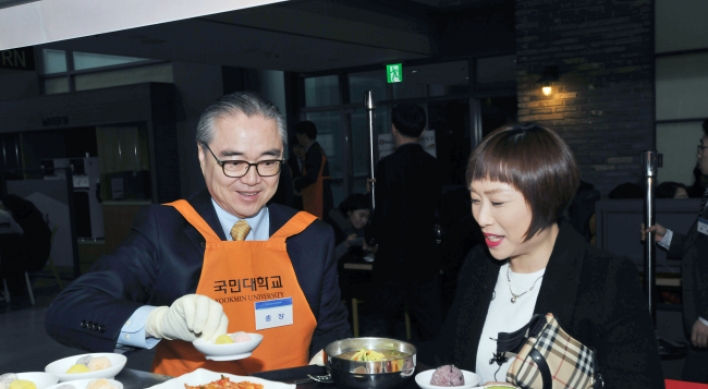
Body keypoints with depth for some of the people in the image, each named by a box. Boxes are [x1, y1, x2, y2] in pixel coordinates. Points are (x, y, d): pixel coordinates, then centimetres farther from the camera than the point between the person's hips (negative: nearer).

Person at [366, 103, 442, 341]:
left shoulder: (388, 165, -15)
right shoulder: (432, 165, 2)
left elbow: (384, 213, -17)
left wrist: (371, 238, 3)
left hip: (393, 258, -4)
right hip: (426, 257, 4)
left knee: (383, 320, 12)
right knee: (432, 324, 9)